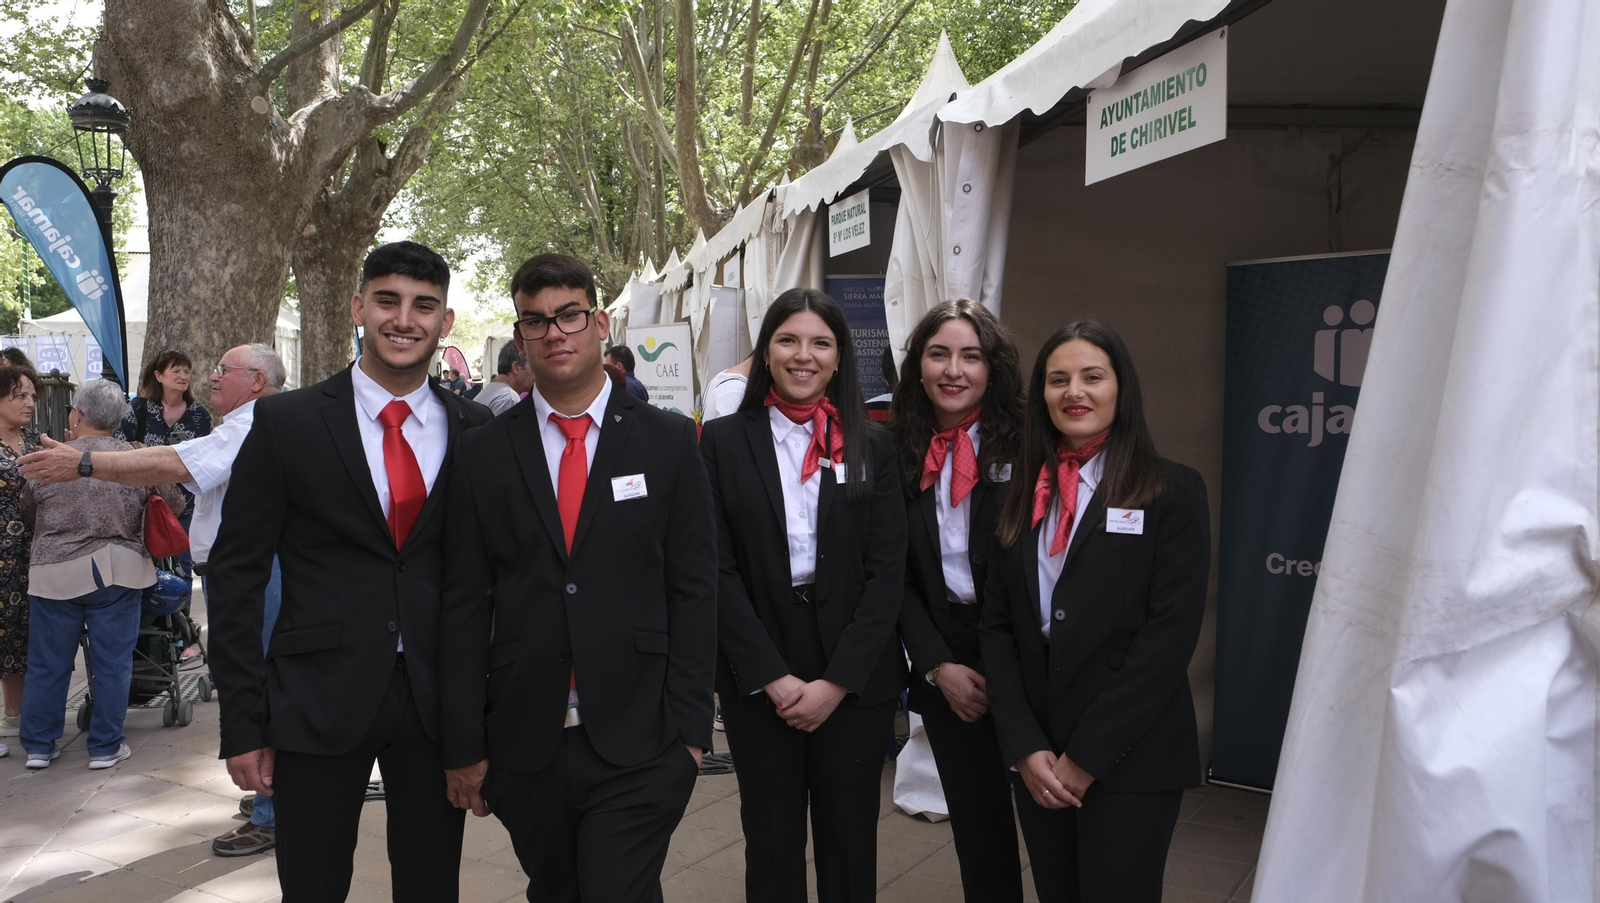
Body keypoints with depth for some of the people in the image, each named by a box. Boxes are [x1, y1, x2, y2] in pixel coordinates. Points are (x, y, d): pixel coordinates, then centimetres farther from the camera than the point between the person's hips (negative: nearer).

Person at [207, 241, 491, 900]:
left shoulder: (475, 430, 2)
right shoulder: (286, 422, -3)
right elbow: (235, 572, -2)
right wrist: (242, 721, -5)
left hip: (438, 701, 2)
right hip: (317, 703, -1)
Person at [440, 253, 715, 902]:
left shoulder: (668, 443, 0)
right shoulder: (484, 455, 3)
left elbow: (693, 589, -1)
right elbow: (465, 604, 3)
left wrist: (690, 729, -4)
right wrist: (464, 745, 1)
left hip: (635, 747, -2)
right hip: (525, 746, 2)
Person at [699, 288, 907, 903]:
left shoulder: (872, 447, 3)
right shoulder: (724, 442, 1)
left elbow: (887, 572, -2)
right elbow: (717, 570, -4)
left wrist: (836, 682, -10)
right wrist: (774, 678, -10)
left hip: (856, 680, 1)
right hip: (758, 681, 0)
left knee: (850, 841, 10)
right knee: (772, 840, 10)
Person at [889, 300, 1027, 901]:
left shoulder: (1023, 447, -7)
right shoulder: (899, 452, 2)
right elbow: (897, 575, 3)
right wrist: (938, 666, -6)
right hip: (943, 662, 3)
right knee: (975, 821, 13)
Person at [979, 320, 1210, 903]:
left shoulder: (1173, 492, -4)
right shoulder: (1022, 496, 8)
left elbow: (1171, 632, -12)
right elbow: (997, 625, 5)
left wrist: (1088, 755, -13)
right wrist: (1025, 747, -7)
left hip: (1129, 761, -4)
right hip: (1035, 760, 4)